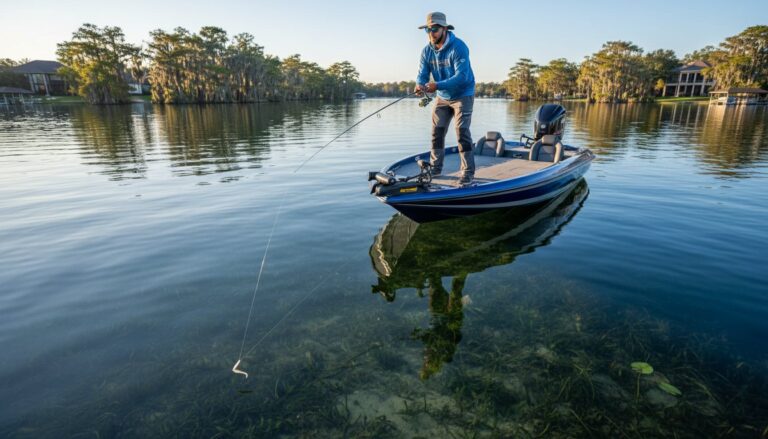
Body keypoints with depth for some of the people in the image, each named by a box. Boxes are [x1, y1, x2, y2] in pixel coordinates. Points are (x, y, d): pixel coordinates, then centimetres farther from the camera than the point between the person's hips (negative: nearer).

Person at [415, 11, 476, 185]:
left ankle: (468, 172, -8)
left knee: (462, 131, -14)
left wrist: (437, 85, -42)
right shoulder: (427, 51, -4)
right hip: (442, 97, 6)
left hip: (462, 95, -6)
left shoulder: (458, 47, -22)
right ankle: (435, 168, 18)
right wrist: (420, 85, -31)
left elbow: (461, 76, -30)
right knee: (437, 131, 6)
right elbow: (422, 74, -6)